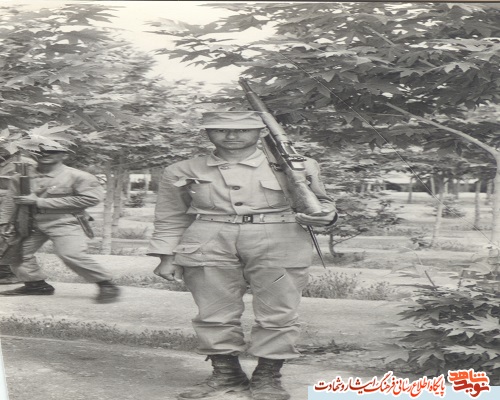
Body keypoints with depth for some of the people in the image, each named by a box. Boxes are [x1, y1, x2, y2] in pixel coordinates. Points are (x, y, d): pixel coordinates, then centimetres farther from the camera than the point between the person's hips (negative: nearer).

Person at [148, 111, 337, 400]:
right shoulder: (183, 172, 10)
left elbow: (320, 202, 13)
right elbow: (172, 218, 16)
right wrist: (167, 256, 7)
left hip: (278, 244, -1)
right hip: (210, 245, 1)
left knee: (278, 314, -2)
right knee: (215, 313, 2)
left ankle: (268, 377, 12)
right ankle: (226, 374, 17)